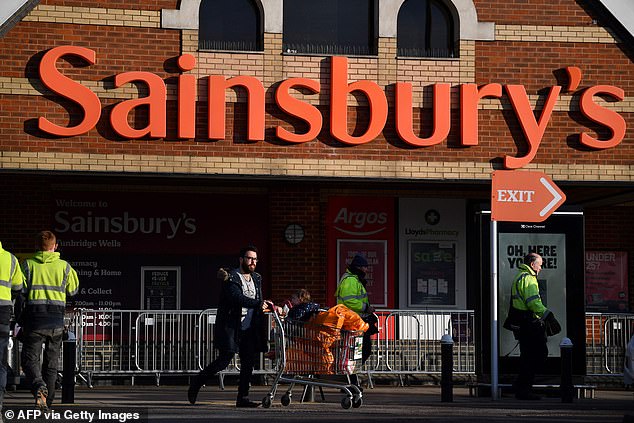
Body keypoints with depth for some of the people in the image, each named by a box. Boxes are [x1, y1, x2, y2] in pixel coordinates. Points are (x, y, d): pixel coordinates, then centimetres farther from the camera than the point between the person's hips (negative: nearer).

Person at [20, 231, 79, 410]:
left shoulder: (28, 264, 0)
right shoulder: (64, 266, 5)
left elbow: (20, 290, -5)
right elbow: (72, 291, 14)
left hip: (34, 316, -2)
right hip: (57, 318, 2)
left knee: (30, 358, -1)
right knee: (51, 362, 12)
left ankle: (39, 387, -30)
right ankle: (47, 402, 13)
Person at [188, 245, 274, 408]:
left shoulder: (257, 279, 14)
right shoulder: (231, 278, -10)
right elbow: (238, 298, -24)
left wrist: (268, 305, -1)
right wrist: (259, 304, -28)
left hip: (249, 328, 7)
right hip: (230, 326, -7)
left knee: (248, 362, 2)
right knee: (225, 359, -8)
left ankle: (243, 398, 8)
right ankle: (196, 382, 11)